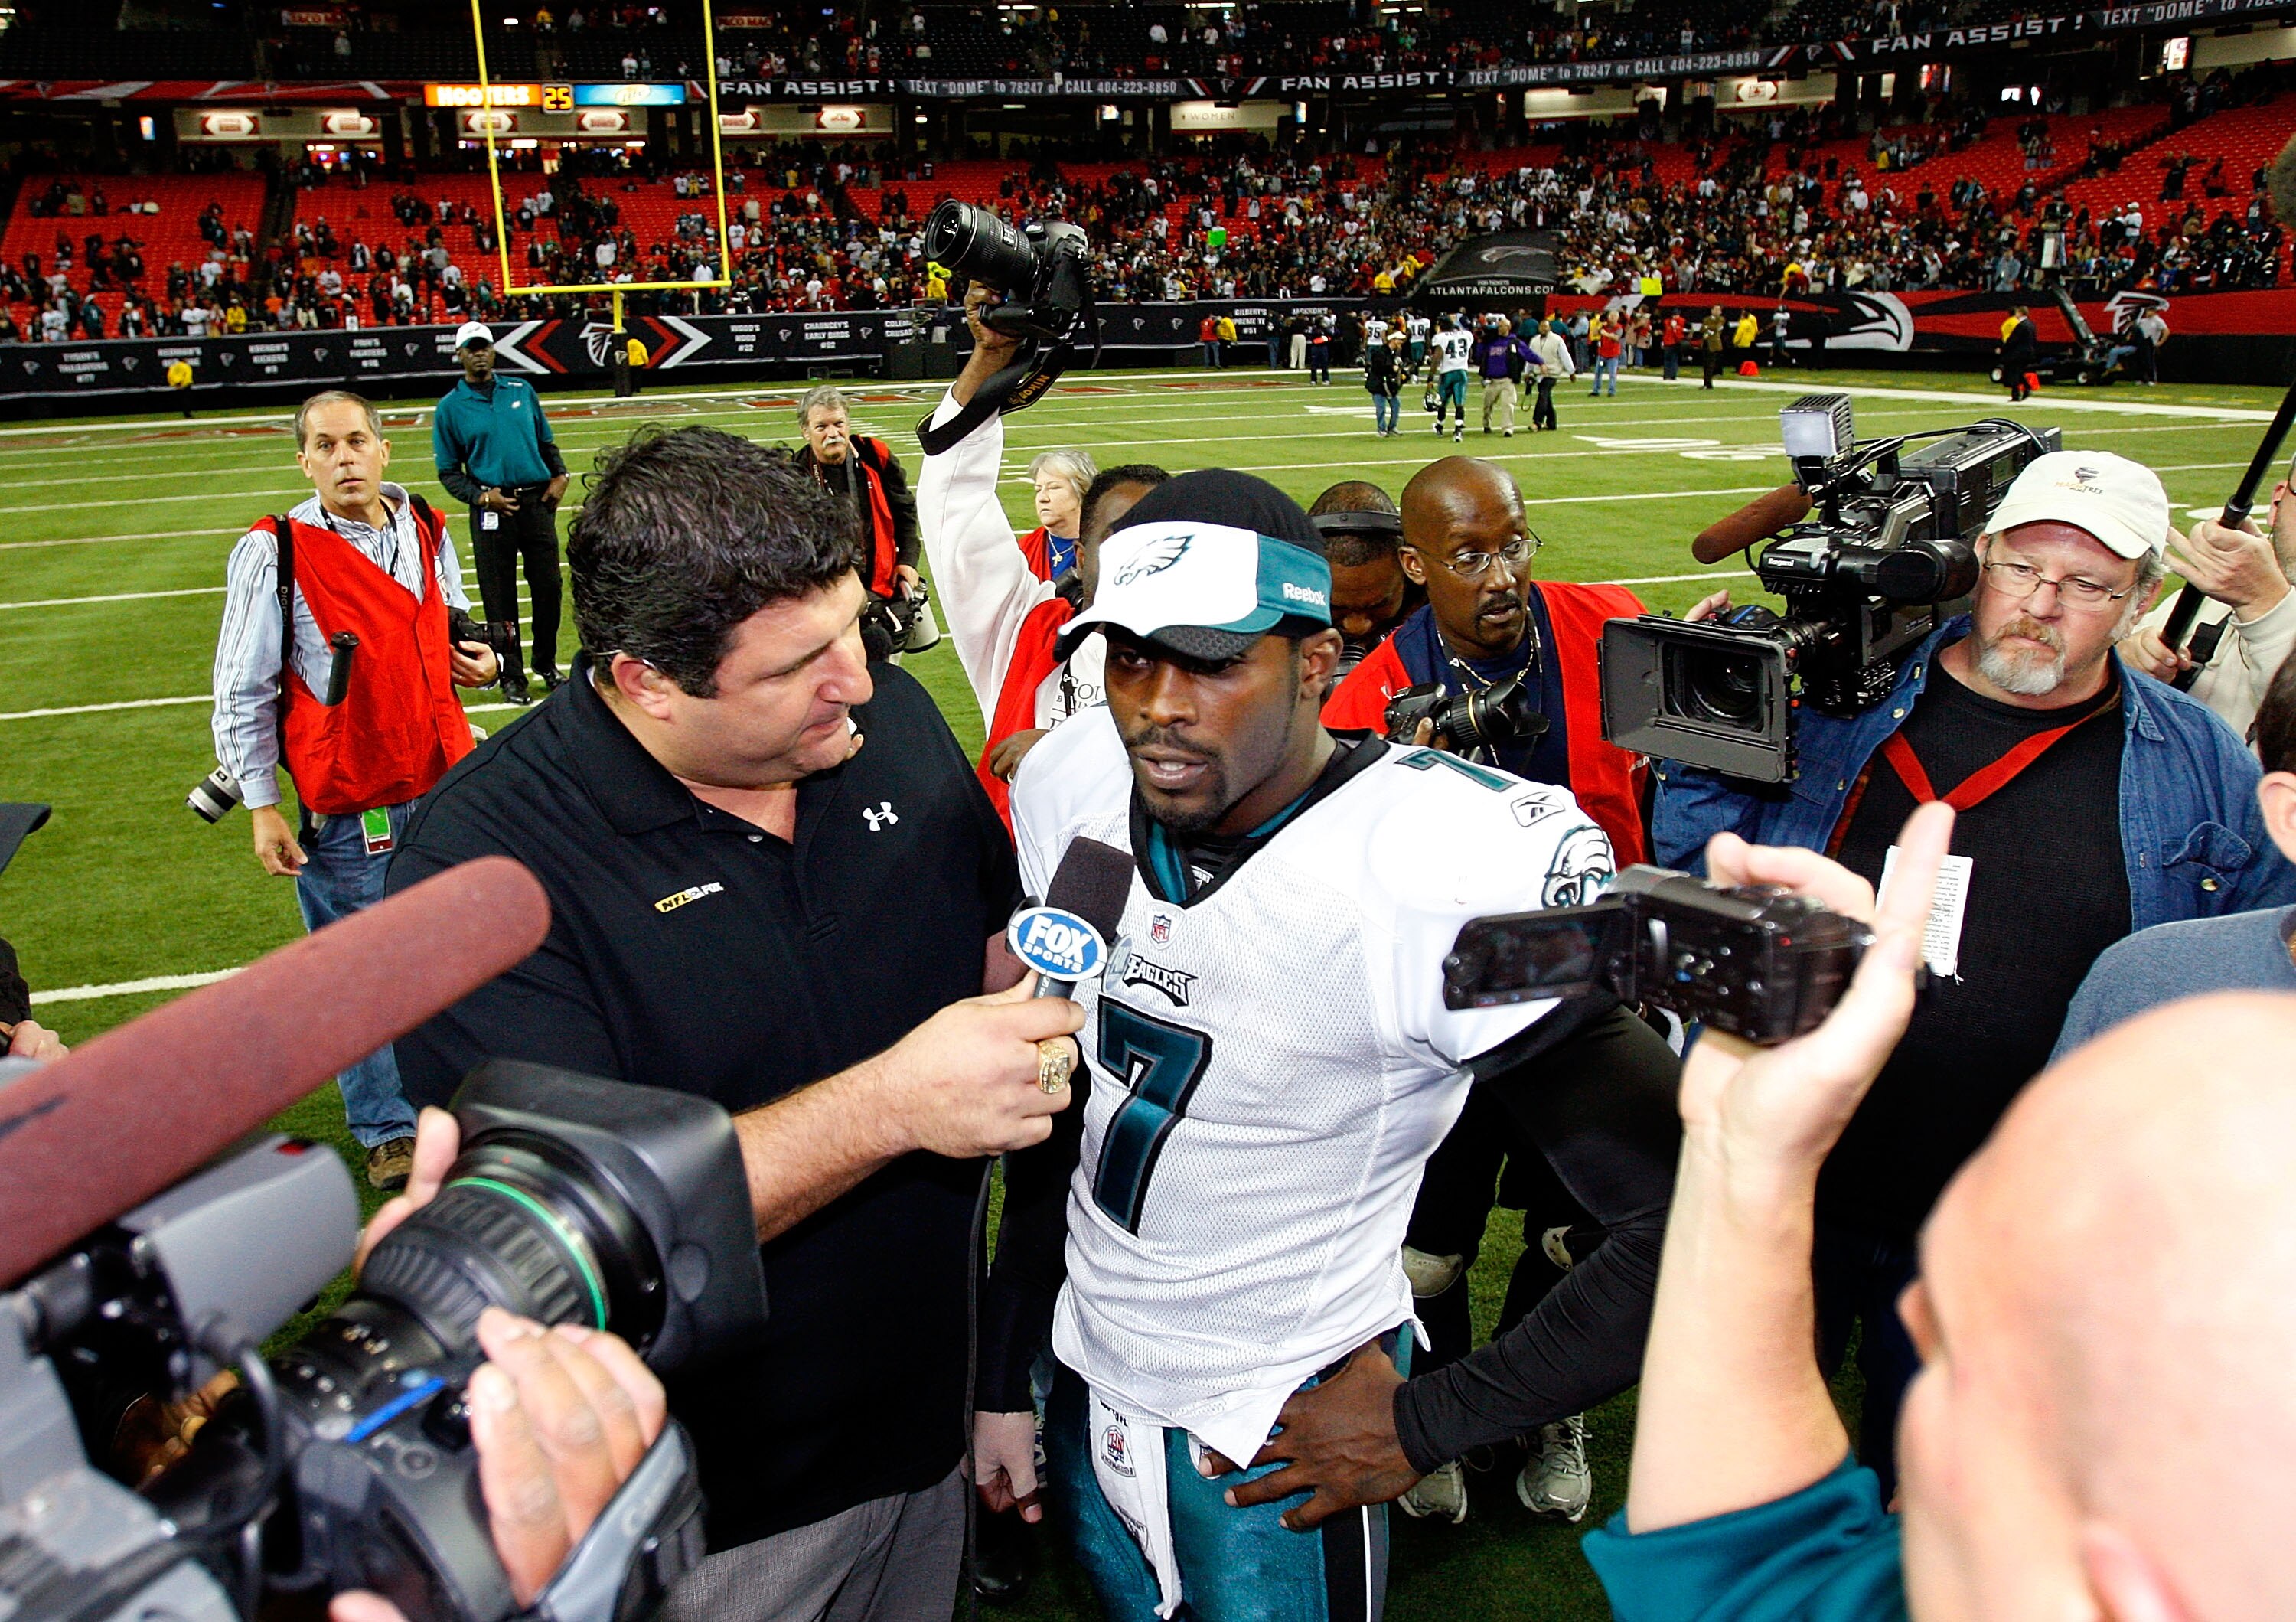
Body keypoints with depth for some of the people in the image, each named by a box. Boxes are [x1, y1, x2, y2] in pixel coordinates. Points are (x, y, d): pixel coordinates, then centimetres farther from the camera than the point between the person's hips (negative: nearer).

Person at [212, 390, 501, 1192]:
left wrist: (480, 659, 0)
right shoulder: (272, 552, -9)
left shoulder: (428, 531, 5)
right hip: (344, 807, -4)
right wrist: (262, 809, -7)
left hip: (445, 784, 5)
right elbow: (242, 692, -5)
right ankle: (386, 1127, 22)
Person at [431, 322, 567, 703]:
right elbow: (448, 471, 4)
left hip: (538, 503, 3)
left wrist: (559, 476, 1)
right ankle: (512, 676, 12)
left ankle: (545, 663, 25)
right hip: (493, 509, -3)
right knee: (500, 598, 1)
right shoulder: (450, 408, 2)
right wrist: (481, 496, -12)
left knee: (548, 588, 6)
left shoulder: (522, 391, 12)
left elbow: (547, 441, 19)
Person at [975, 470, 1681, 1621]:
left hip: (1282, 1438, -5)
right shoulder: (1071, 790, -9)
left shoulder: (1445, 873, -28)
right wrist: (1002, 1377, 10)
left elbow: (1693, 1218, -24)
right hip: (1085, 1386, 6)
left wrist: (1425, 1425, -16)